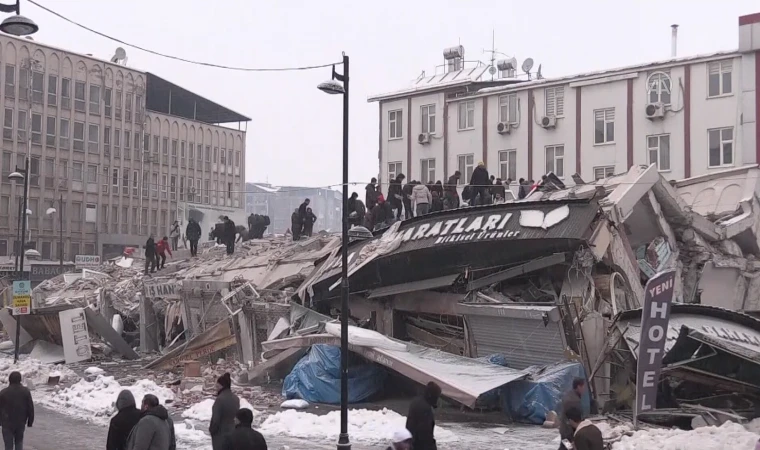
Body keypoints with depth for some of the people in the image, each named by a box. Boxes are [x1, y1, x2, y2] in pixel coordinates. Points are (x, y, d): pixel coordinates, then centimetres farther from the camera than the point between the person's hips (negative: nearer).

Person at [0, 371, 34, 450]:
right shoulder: (26, 391, -4)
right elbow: (30, 408, -1)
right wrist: (30, 421, 8)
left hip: (7, 423, -2)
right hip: (21, 423, 2)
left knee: (8, 444, 6)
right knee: (19, 442, 19)